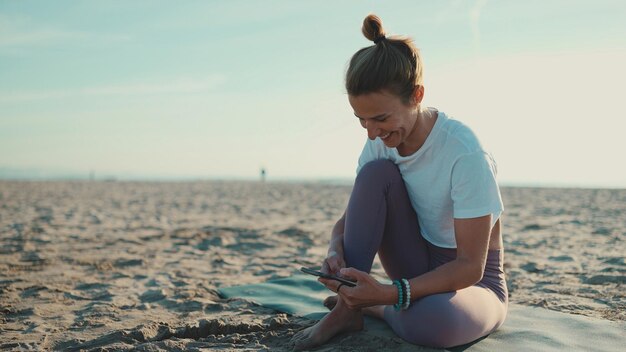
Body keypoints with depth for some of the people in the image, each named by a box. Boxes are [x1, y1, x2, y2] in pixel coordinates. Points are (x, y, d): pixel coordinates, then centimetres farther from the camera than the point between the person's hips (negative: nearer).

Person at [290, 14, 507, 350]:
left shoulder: (465, 154, -27)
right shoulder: (379, 144, -9)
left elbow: (471, 266, -26)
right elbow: (349, 219, -1)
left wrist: (390, 294, -38)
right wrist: (336, 251, -26)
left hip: (473, 281, -4)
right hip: (421, 271, 5)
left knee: (436, 320, -42)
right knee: (376, 172, -21)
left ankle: (374, 309, -6)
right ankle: (347, 307, -17)